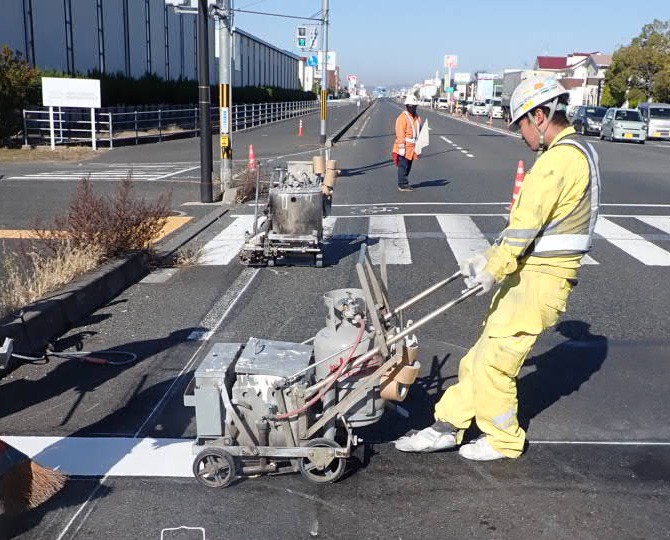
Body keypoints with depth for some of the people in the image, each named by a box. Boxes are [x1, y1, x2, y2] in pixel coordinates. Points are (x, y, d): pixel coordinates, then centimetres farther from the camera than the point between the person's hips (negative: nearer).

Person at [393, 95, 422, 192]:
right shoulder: (402, 118, -12)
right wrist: (402, 149, -20)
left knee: (408, 166, 12)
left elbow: (419, 133, 20)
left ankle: (402, 184, 21)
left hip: (412, 148, 8)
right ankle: (403, 185, 1)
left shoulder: (417, 118, 13)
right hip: (404, 147, -8)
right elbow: (400, 134, -17)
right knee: (403, 166, -4)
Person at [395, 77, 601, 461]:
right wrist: (489, 258, 14)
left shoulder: (559, 159, -18)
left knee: (493, 361, 1)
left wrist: (494, 269, -12)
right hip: (536, 274, 10)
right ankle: (448, 426, 23)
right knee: (486, 353, 13)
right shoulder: (579, 151, 16)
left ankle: (504, 440, 20)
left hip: (539, 279, -10)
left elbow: (527, 223, -21)